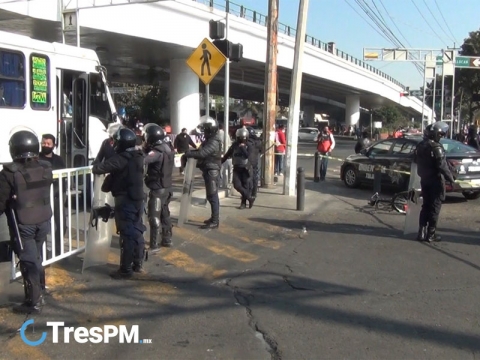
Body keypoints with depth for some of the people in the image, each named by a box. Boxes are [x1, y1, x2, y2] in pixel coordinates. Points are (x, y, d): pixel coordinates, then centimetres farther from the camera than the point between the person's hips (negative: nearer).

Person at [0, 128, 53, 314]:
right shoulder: (45, 168, -2)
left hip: (23, 224, -6)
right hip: (43, 221, 6)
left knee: (28, 261, 2)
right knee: (36, 259, 20)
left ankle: (33, 302, 7)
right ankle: (39, 294, 32)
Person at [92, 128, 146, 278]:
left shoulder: (121, 158, -19)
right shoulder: (137, 156, 7)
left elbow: (100, 168, -21)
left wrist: (95, 167, 2)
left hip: (125, 201, -8)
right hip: (137, 199, 8)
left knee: (127, 234, -3)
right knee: (137, 231, 15)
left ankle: (125, 269, 4)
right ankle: (138, 264, 26)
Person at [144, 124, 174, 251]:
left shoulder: (157, 151, -22)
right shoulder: (167, 148, 6)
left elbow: (143, 160, -37)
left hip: (157, 189, -9)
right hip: (167, 187, 9)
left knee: (154, 217, -4)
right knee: (165, 214, 19)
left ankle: (154, 245, -2)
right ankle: (167, 239, 29)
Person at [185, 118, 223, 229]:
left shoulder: (214, 142, -19)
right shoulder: (210, 140, 15)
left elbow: (202, 153, -27)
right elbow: (203, 152, 17)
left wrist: (187, 154, -20)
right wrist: (190, 152, 4)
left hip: (212, 171, -11)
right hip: (209, 171, 11)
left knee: (213, 196, -8)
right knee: (211, 196, 16)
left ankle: (215, 221, -6)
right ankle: (214, 218, 26)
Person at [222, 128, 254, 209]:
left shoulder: (247, 146, -5)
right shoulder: (234, 145, 1)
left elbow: (247, 155, -19)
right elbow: (227, 155, 7)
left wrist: (243, 148, -26)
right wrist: (220, 162, 7)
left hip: (245, 168, -2)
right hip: (237, 168, 2)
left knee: (246, 186, 1)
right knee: (237, 185, -10)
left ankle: (244, 202, 15)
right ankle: (250, 198, 4)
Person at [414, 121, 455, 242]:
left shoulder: (420, 146, 8)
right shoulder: (436, 147, -18)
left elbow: (418, 163, 17)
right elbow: (442, 165, -21)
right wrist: (451, 179, -15)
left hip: (424, 180, 7)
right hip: (435, 180, -7)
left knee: (425, 206, 14)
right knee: (435, 207, 1)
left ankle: (422, 232, 11)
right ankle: (431, 234, 3)